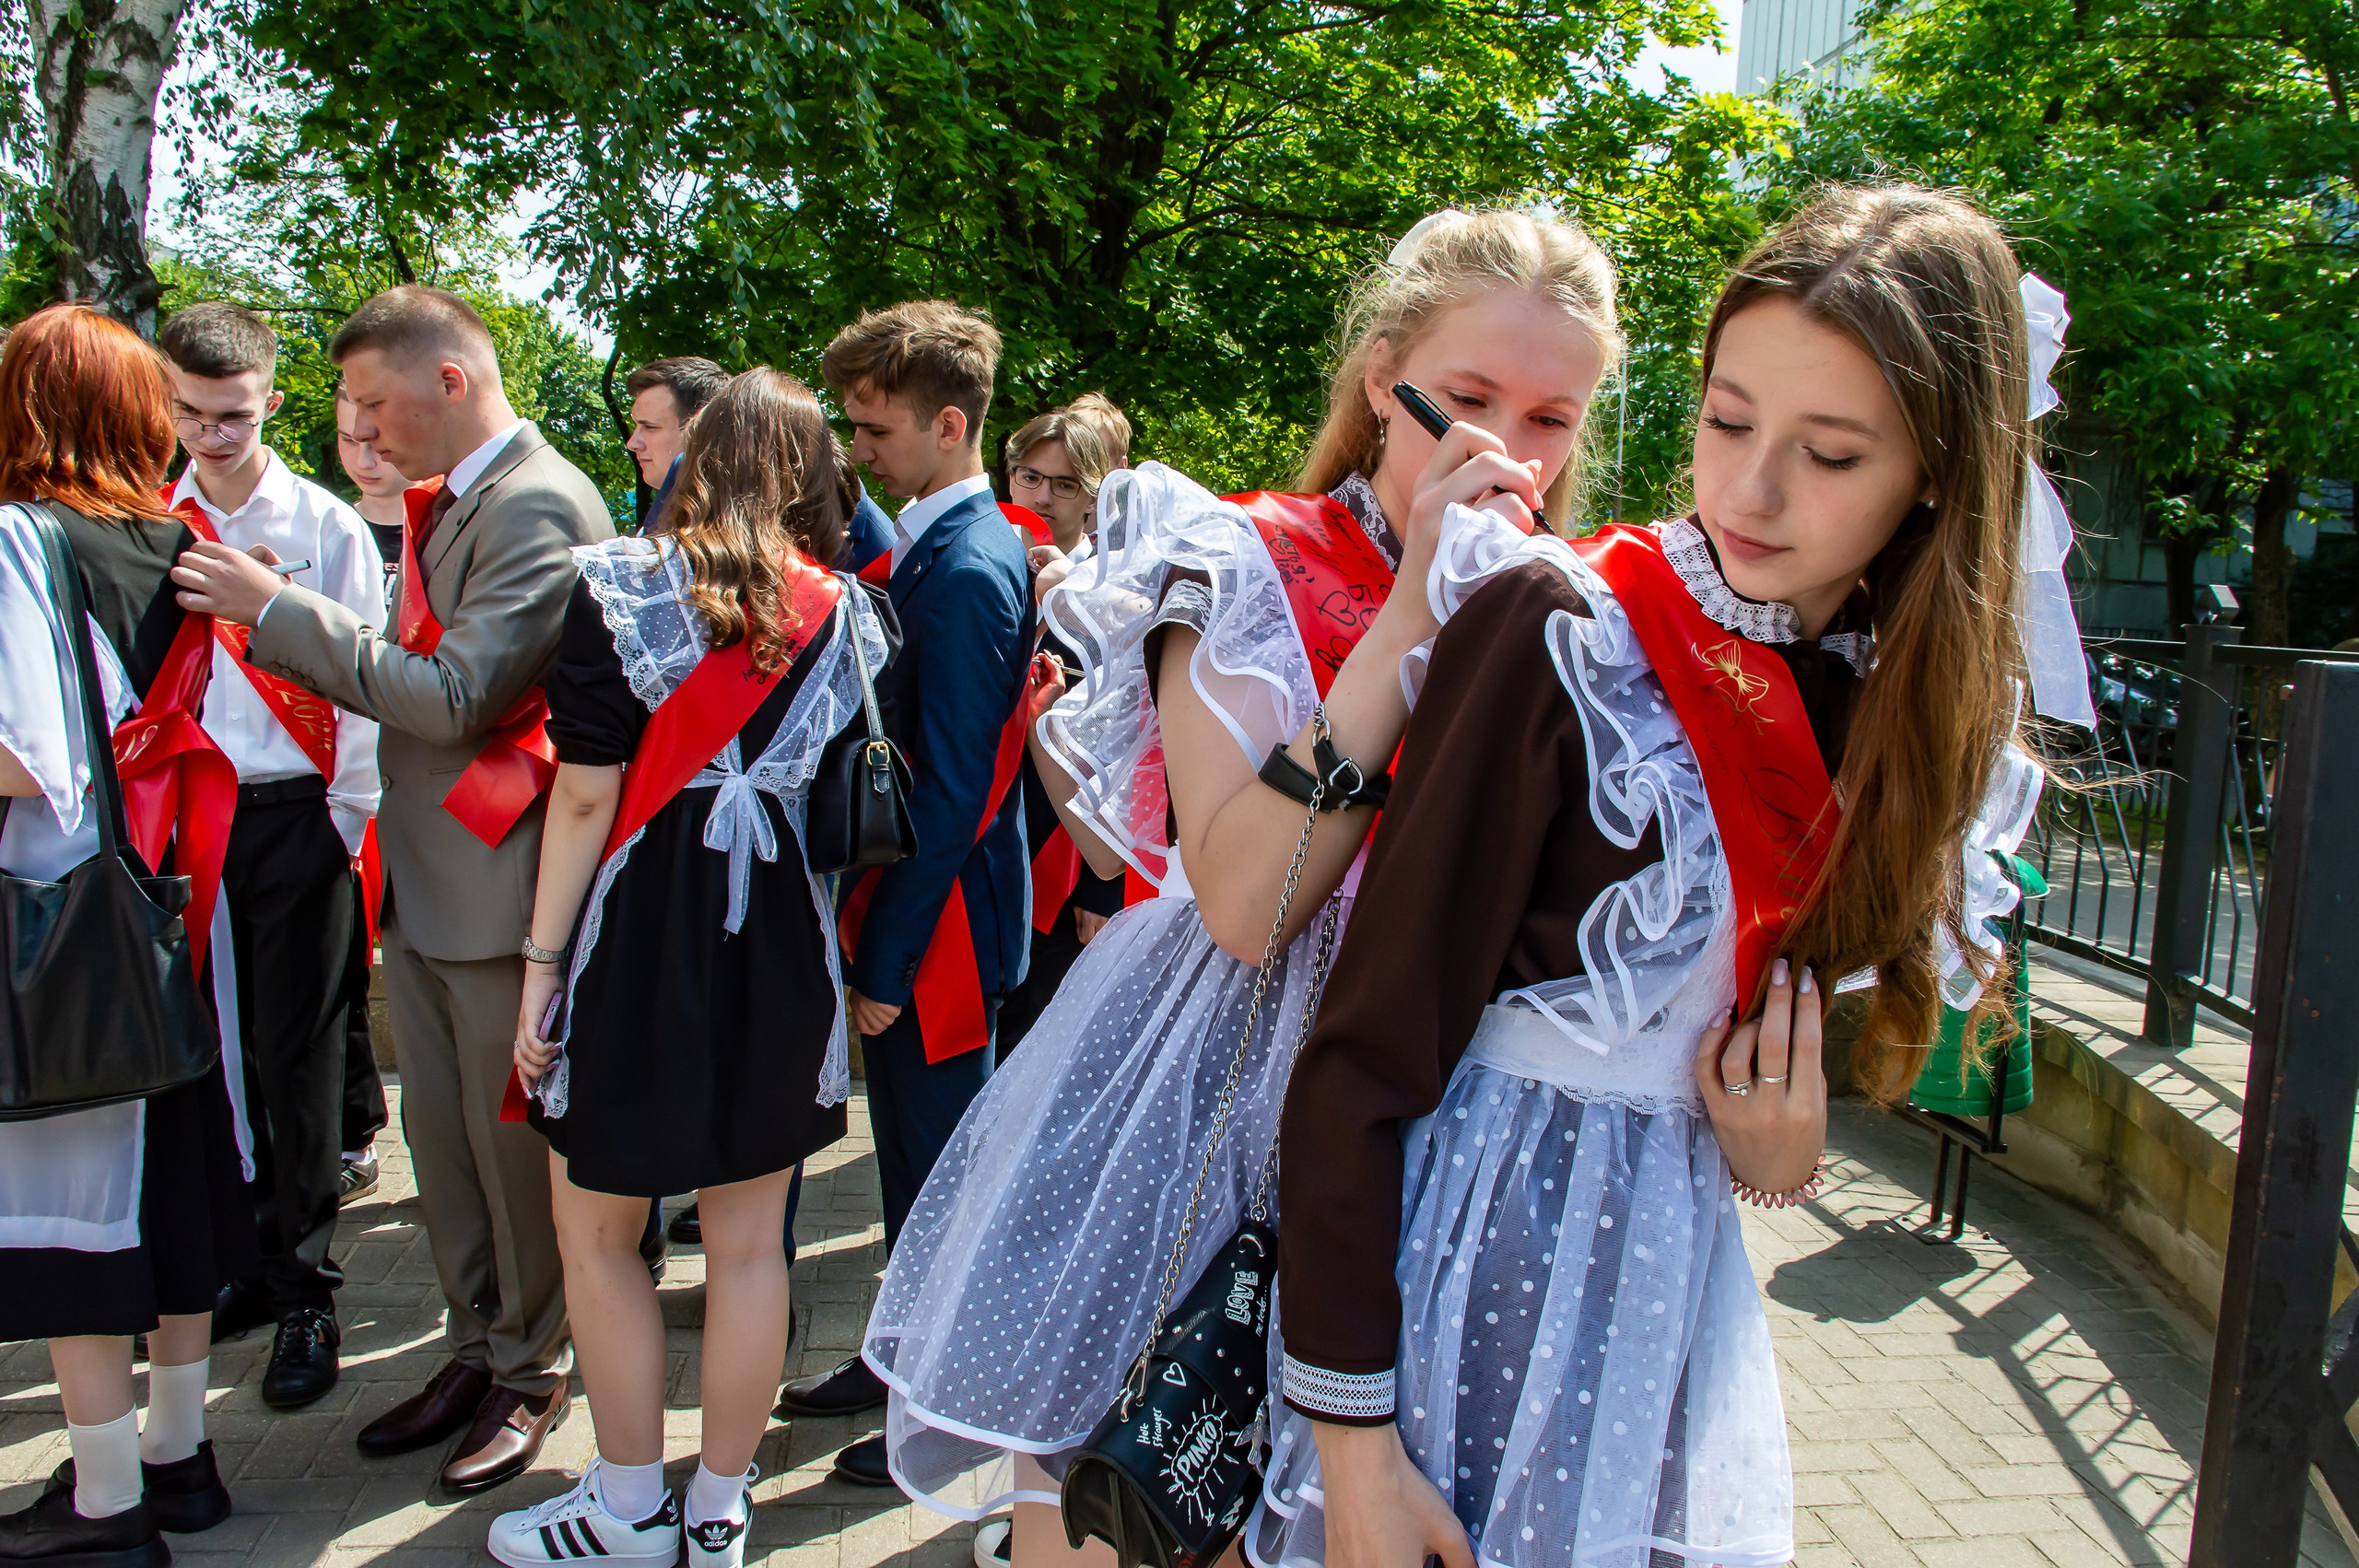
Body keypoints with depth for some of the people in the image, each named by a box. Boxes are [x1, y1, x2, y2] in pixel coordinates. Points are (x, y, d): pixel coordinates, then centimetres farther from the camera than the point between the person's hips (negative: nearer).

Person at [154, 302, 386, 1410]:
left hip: (293, 818, -3)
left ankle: (305, 1296, 11)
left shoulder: (326, 527, -1)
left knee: (295, 1059, 1)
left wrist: (351, 823, -5)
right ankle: (246, 1264, 25)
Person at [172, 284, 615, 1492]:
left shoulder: (537, 507, -16)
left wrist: (278, 613, -17)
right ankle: (476, 1348, 32)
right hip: (422, 881, 9)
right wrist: (284, 629, 2)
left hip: (500, 885, -9)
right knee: (439, 1133, 17)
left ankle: (529, 1370, 23)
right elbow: (418, 676, 15)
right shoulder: (445, 505, 13)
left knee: (511, 1140, 5)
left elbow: (458, 696, -22)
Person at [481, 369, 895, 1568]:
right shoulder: (849, 615, 3)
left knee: (595, 1238, 14)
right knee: (749, 1243, 13)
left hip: (641, 935, -3)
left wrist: (544, 961, -4)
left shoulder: (622, 586, -7)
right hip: (780, 945, 4)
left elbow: (585, 796, -10)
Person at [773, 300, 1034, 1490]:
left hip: (939, 923, -9)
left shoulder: (966, 572, -21)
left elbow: (949, 791, -22)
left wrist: (886, 957, -18)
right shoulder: (935, 546, 8)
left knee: (939, 1160, 6)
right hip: (910, 908, 9)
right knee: (912, 1149, 21)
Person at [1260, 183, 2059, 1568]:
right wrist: (1350, 1436, -18)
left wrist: (1778, 1151, -9)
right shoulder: (1562, 636, -18)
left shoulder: (1924, 718, 1)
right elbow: (1368, 1055, -18)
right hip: (1475, 1243, -5)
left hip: (1682, 1271, 6)